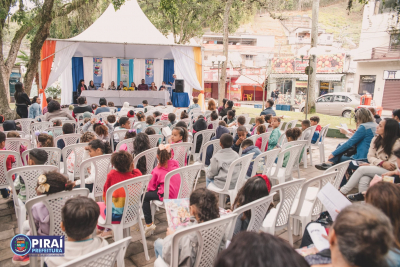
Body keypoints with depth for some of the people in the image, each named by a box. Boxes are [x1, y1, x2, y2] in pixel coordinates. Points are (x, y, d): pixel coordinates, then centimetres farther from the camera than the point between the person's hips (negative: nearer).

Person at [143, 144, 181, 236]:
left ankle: (149, 224, 5)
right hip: (177, 193, 7)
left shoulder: (157, 170, -10)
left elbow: (151, 187, 1)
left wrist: (148, 188, 26)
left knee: (145, 197, 8)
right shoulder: (175, 164, 4)